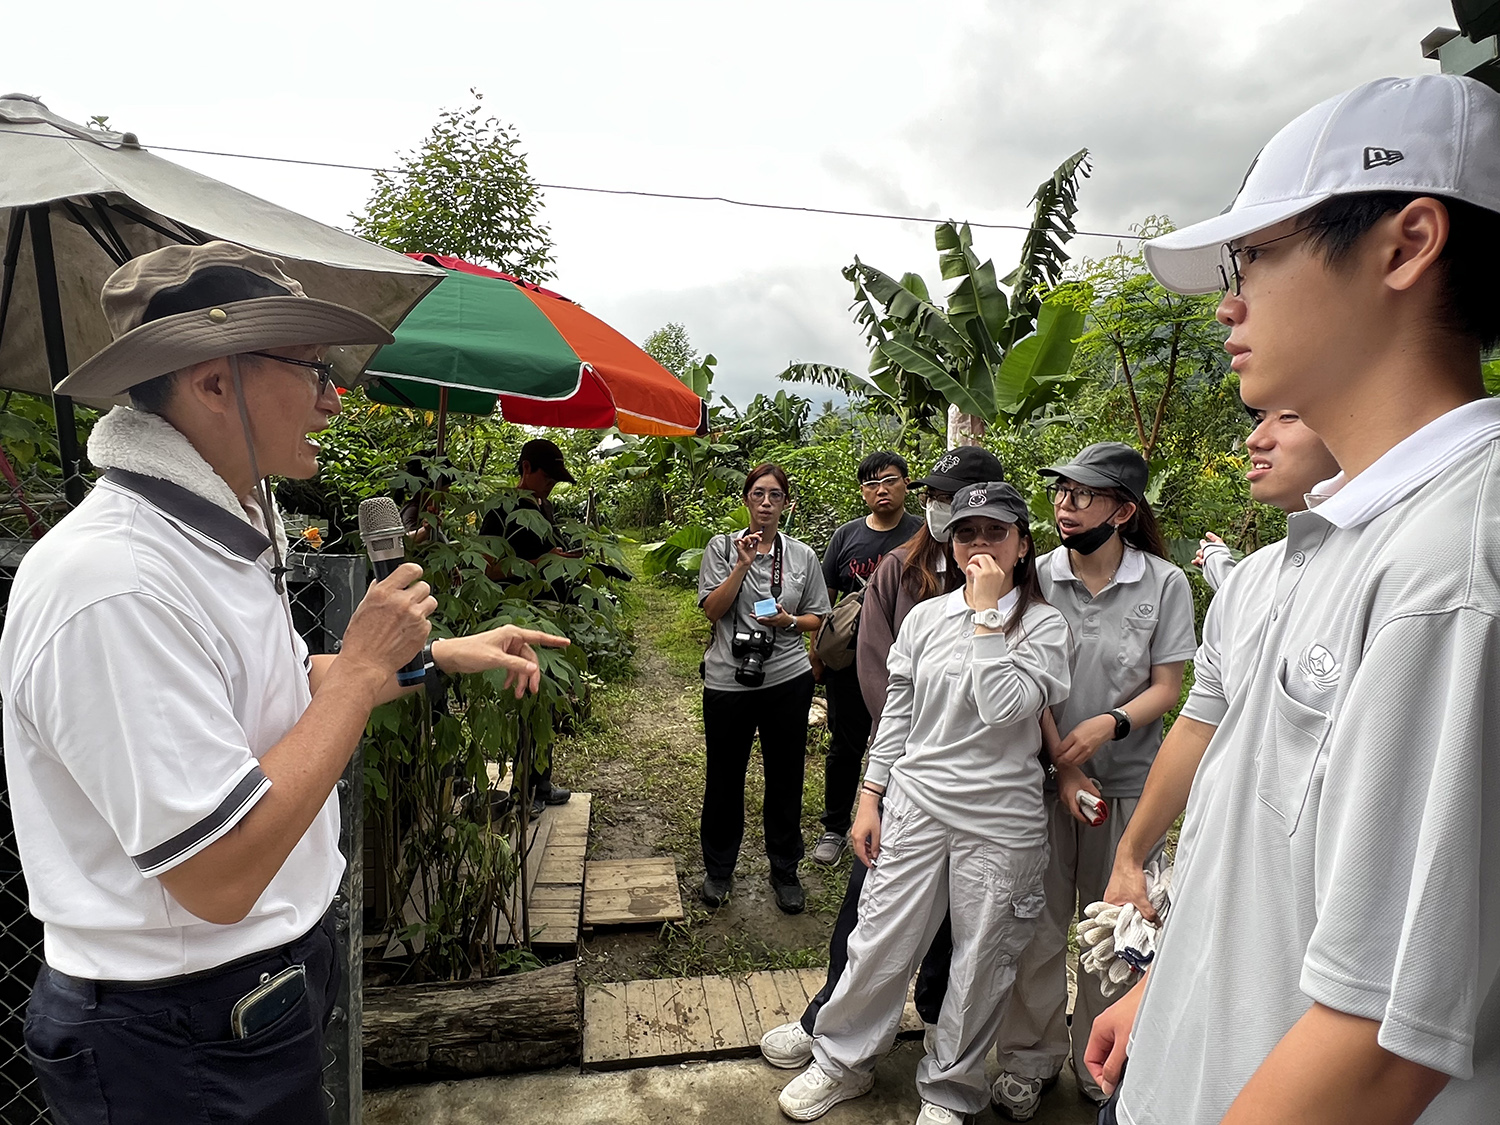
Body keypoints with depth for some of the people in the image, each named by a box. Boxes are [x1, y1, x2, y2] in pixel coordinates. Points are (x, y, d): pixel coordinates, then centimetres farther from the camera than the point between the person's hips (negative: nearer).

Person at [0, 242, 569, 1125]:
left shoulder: (228, 533, 1)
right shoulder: (115, 580, -30)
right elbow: (219, 877, -30)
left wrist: (441, 654, 9)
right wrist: (364, 666, -23)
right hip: (185, 1043, -9)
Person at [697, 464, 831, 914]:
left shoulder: (802, 555, 6)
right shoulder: (723, 548, 2)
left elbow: (816, 618, 10)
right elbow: (711, 609, -6)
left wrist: (788, 621, -10)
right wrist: (743, 565, -15)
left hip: (787, 679, 1)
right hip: (728, 680, -1)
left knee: (785, 778, 11)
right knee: (724, 778, 10)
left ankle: (785, 872, 30)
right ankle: (719, 869, 31)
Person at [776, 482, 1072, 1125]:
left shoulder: (1045, 626, -4)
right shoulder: (925, 618, 5)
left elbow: (1004, 708, -21)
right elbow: (897, 715, 9)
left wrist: (988, 613, -18)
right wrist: (870, 798, 7)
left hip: (999, 822, -2)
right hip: (914, 804, 3)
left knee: (980, 966, 11)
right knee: (878, 944, 9)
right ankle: (843, 1061, 34)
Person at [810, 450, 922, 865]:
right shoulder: (847, 535, 5)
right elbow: (826, 598, 10)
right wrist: (818, 652, 7)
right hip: (848, 662, 2)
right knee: (845, 746, 14)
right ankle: (835, 827, 31)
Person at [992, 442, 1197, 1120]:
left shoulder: (1165, 584, -5)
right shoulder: (1035, 576, -4)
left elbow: (1167, 686, -2)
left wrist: (1109, 723, -20)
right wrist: (1061, 764, -10)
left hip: (1126, 780, 0)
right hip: (1041, 777, 0)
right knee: (1037, 924, 8)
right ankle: (1030, 1059, 27)